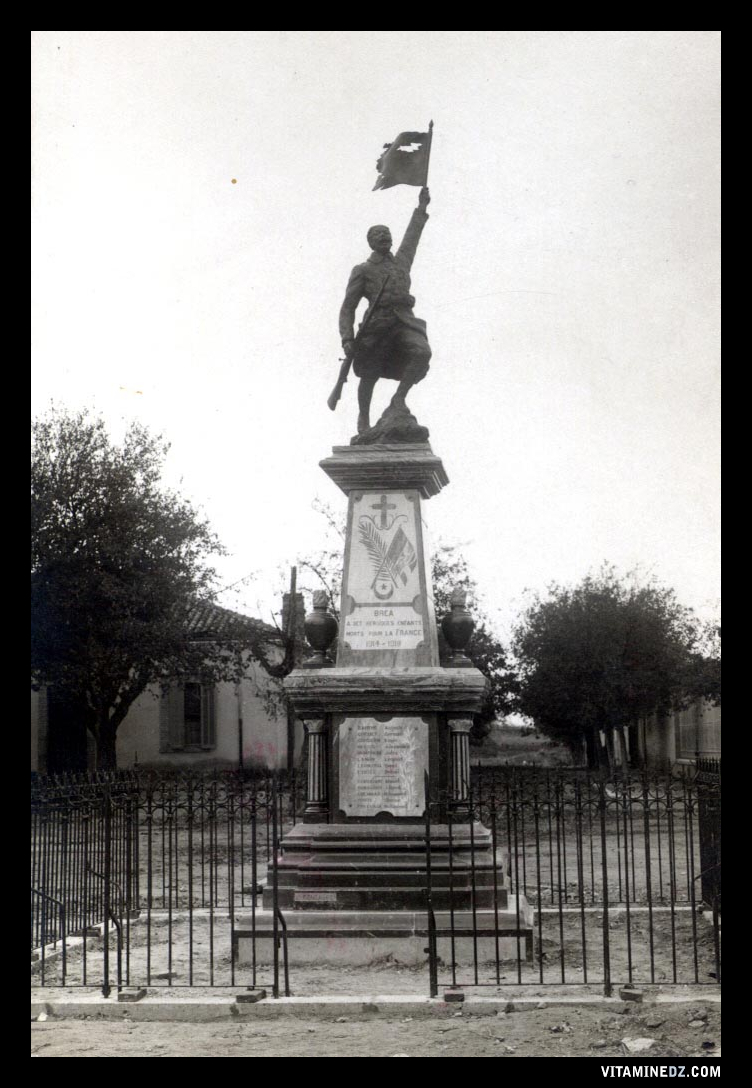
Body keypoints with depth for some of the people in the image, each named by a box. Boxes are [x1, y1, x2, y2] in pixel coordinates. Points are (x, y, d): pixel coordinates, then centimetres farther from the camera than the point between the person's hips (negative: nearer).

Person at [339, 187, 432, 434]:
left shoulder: (401, 262, 19)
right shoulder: (362, 271, 7)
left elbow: (412, 236, 38)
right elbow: (348, 308, 4)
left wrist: (422, 207, 44)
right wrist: (347, 339, -9)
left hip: (405, 323, 3)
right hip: (377, 325, -2)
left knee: (422, 353, -26)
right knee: (369, 375, 5)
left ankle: (399, 396, -7)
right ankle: (363, 418, 30)